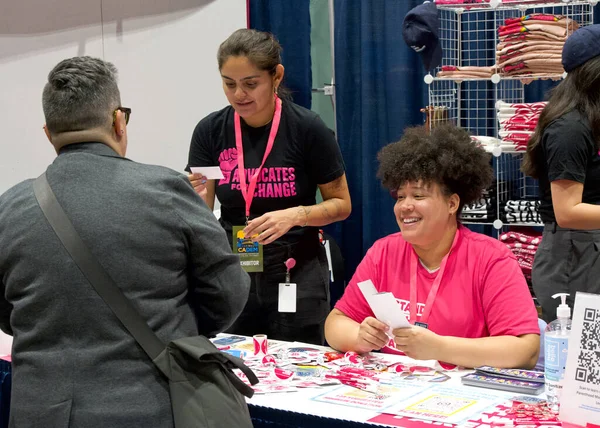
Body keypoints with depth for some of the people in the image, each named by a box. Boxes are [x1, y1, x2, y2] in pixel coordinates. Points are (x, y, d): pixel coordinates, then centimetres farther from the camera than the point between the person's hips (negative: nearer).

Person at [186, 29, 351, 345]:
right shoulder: (210, 130, -3)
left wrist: (296, 215, -20)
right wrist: (196, 200, -20)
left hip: (297, 275, -2)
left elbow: (341, 204, -3)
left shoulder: (307, 128, -11)